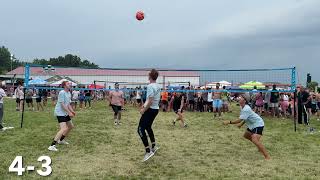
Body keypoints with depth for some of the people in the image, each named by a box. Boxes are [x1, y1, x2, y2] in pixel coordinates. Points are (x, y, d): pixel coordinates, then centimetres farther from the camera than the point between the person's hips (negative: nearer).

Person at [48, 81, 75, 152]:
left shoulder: (69, 93, 12)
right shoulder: (62, 92, -16)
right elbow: (62, 104, -21)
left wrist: (72, 111, 4)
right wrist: (69, 112, -21)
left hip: (65, 113, 10)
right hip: (60, 113, -10)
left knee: (71, 126, 20)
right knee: (64, 129, -23)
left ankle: (61, 140, 36)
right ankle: (52, 146, -24)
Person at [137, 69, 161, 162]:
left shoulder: (150, 86, -18)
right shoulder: (158, 86, 8)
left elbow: (150, 101, -24)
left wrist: (144, 110, -15)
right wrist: (145, 105, 18)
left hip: (150, 110, -9)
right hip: (156, 109, 9)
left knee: (141, 129, -7)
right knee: (148, 127, 25)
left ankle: (148, 151, -11)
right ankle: (153, 147, 34)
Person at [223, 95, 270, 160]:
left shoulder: (246, 109, -27)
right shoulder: (243, 107, 4)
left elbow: (240, 120, -28)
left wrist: (229, 122, -23)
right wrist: (241, 124, 7)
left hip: (258, 124, -11)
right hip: (252, 125, 11)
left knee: (254, 140, -26)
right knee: (246, 135, 25)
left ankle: (267, 156, -23)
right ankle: (260, 147, 38)